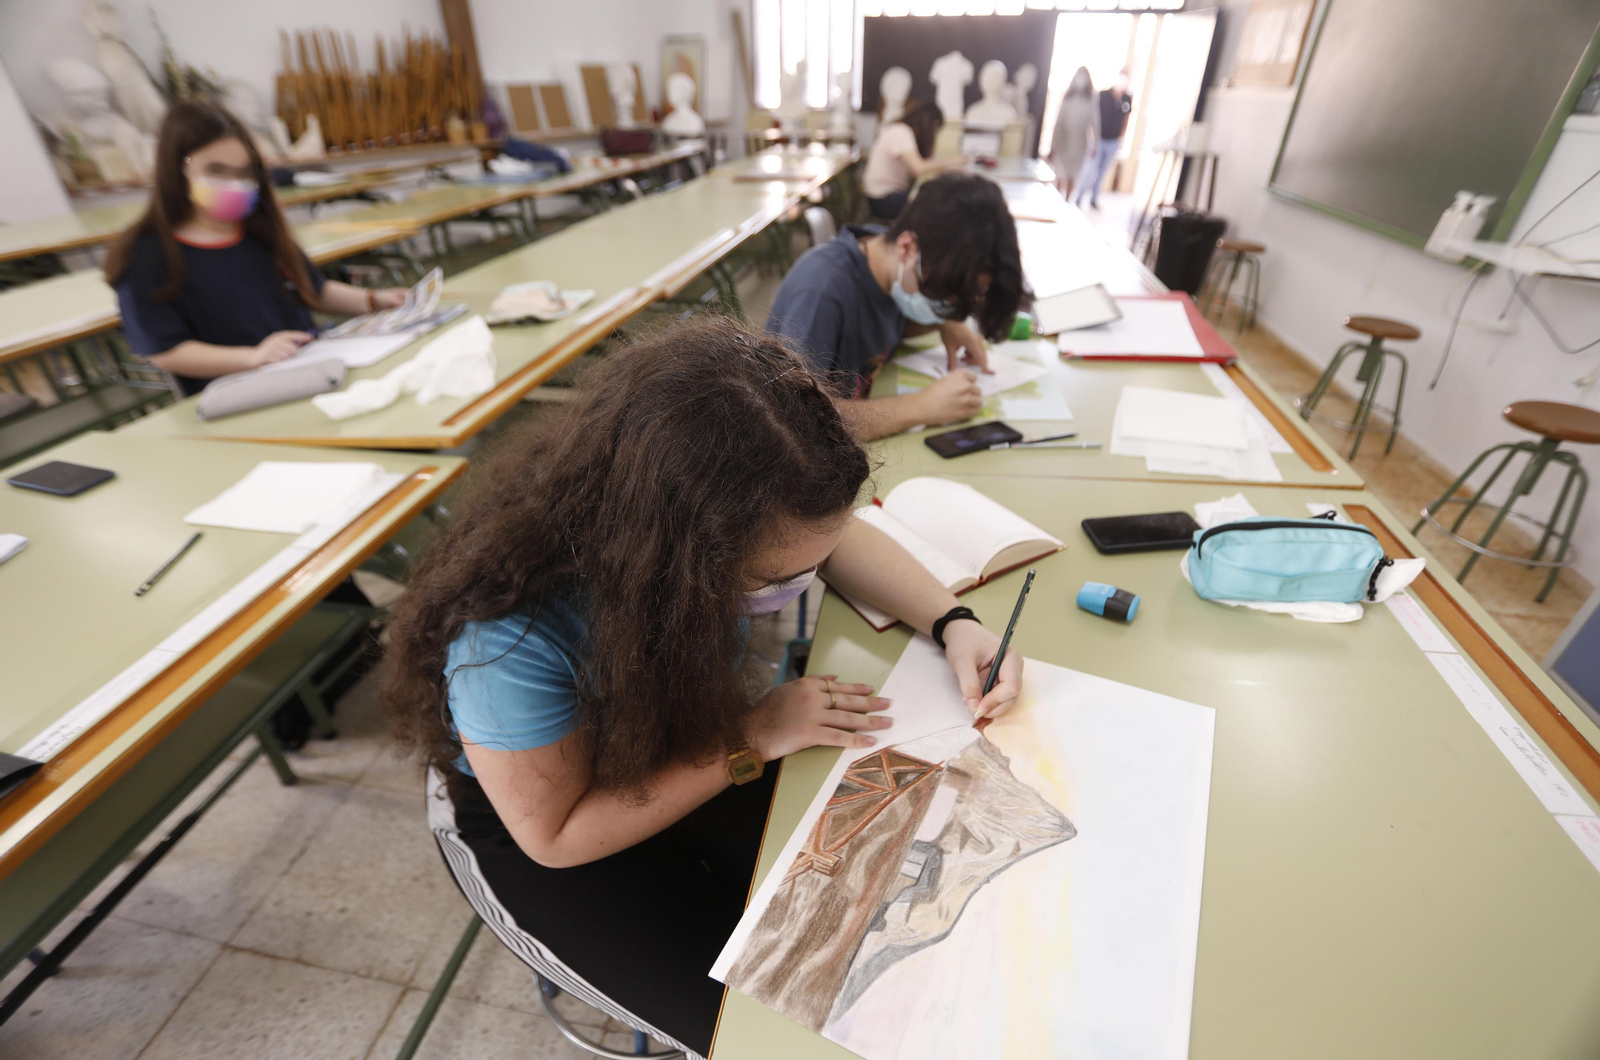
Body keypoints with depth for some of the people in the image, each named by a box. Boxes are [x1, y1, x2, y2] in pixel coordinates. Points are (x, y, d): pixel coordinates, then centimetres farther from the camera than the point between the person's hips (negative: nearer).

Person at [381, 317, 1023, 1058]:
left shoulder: (720, 510, -27)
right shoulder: (508, 634, -39)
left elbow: (841, 538, -8)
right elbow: (558, 835, -25)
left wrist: (952, 624, -22)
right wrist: (753, 740, -29)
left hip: (684, 736, 4)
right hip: (535, 828, -4)